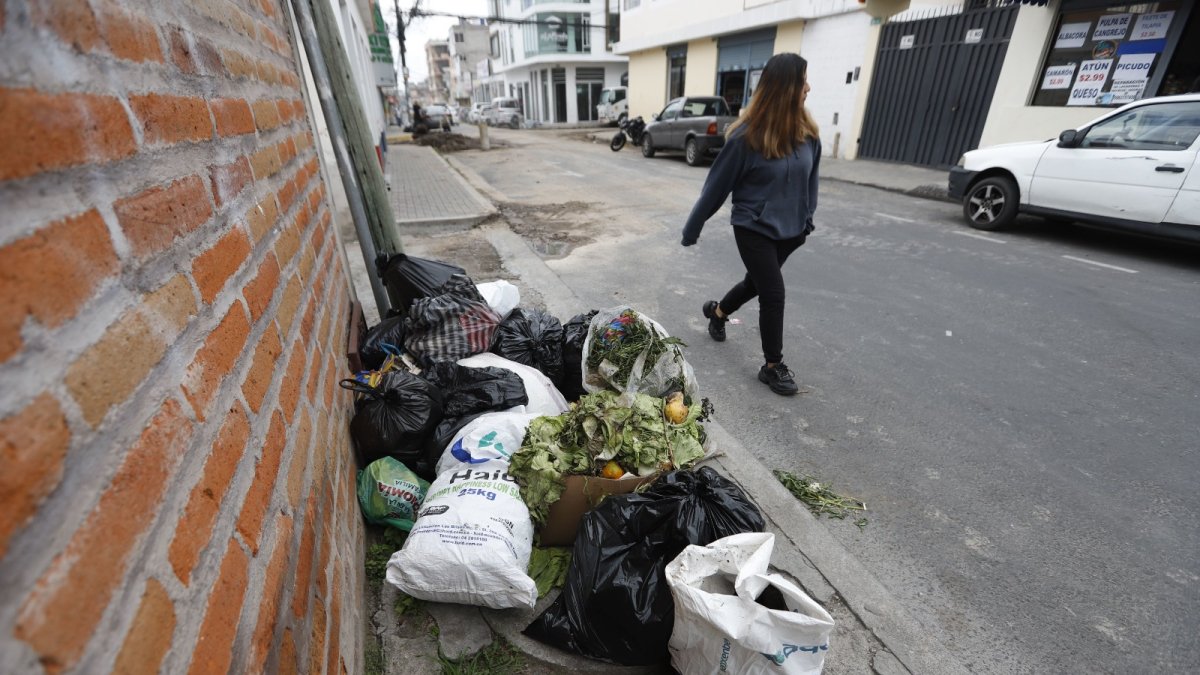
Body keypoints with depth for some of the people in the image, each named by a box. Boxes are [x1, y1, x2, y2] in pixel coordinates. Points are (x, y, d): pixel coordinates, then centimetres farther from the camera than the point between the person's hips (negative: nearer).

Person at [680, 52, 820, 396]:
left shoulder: (806, 133, -3)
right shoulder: (747, 136, -18)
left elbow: (810, 179, 11)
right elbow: (717, 185, -11)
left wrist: (806, 220, 17)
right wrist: (692, 229, -4)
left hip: (789, 230, 6)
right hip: (754, 229, -6)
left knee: (756, 283, 19)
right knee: (774, 294, -4)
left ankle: (717, 311, 49)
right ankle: (773, 365, 14)